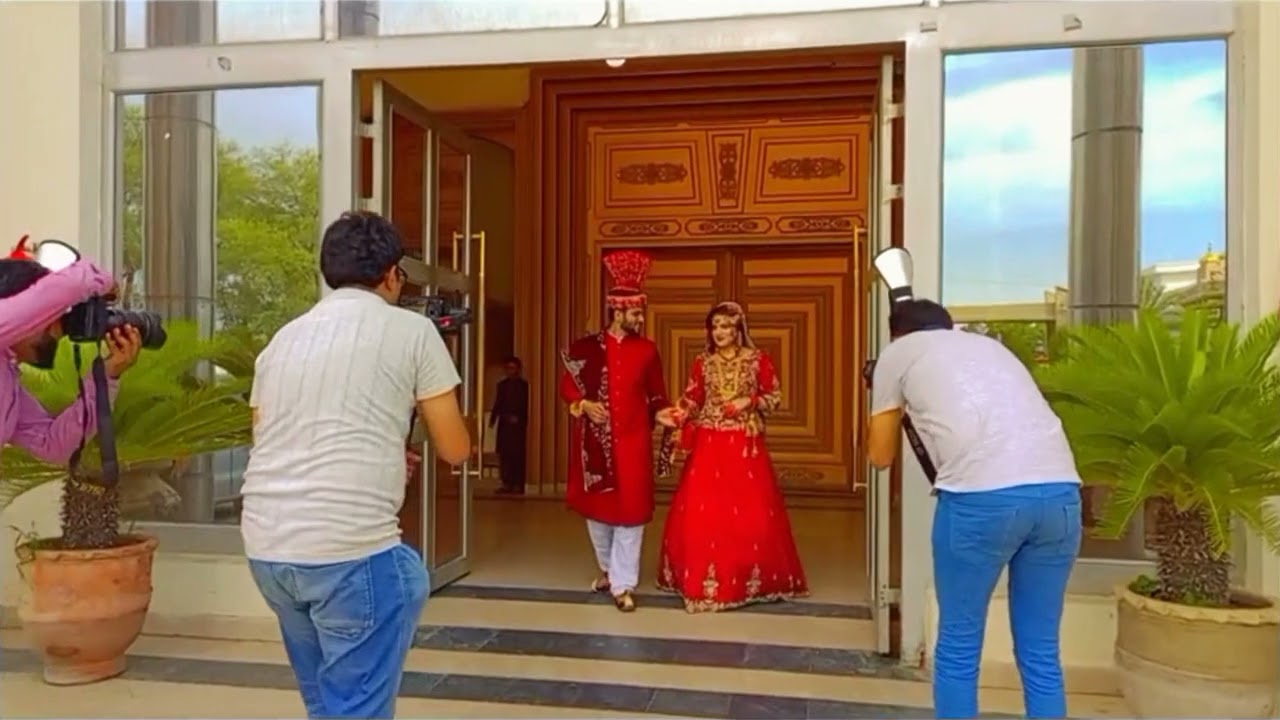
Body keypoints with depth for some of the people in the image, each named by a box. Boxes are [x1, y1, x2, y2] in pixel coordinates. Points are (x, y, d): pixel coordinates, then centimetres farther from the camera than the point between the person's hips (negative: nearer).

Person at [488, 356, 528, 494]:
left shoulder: (524, 385, -1)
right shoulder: (502, 384, 13)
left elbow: (527, 405, -5)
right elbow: (497, 404, 12)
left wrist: (527, 424, -14)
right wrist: (492, 419, 0)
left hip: (519, 424, -4)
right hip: (504, 423, 4)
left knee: (518, 455, -4)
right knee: (504, 454, 3)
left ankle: (518, 485, 1)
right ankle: (507, 484, 10)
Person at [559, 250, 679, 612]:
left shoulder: (648, 350, 2)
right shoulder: (586, 347, -1)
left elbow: (656, 393, 9)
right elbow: (567, 386, 5)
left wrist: (661, 413, -11)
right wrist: (584, 404, -13)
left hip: (633, 441, 0)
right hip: (595, 441, 1)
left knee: (630, 510, -2)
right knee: (597, 506, 14)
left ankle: (622, 584, 10)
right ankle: (609, 568, 38)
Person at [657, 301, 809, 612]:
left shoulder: (758, 359, 1)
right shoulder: (703, 362, 6)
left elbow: (775, 397, 5)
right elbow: (691, 400, 4)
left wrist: (750, 402, -11)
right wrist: (673, 416, -13)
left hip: (746, 445, -1)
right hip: (709, 445, 2)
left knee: (751, 512, 0)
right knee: (700, 511, -2)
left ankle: (753, 577, 16)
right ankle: (704, 577, 11)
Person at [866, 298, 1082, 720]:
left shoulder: (898, 353, 19)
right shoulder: (988, 345, 33)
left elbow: (881, 456, 26)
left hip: (982, 495, -5)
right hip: (1061, 490, 5)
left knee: (958, 647, 13)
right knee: (1040, 652, 17)